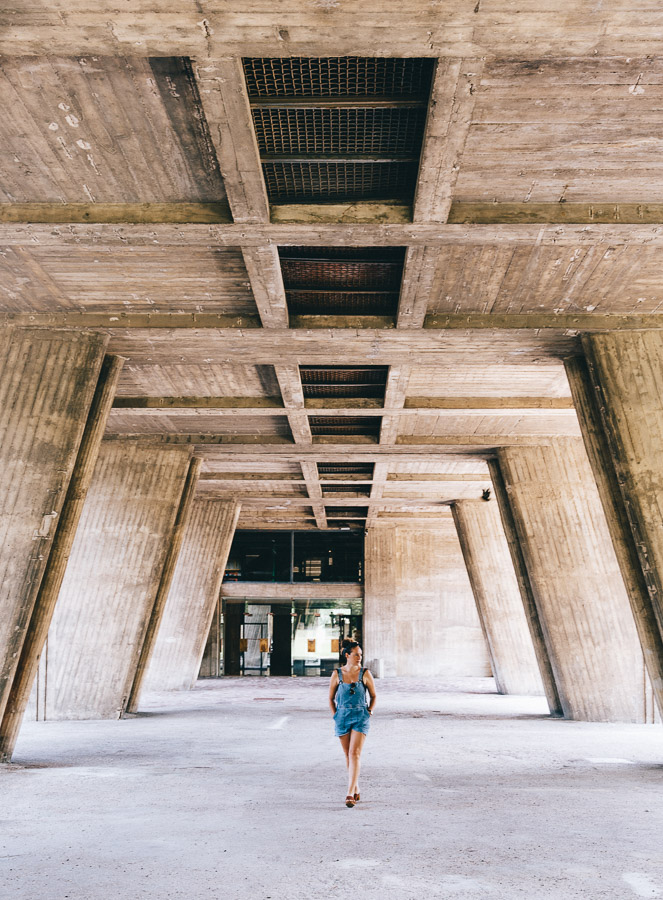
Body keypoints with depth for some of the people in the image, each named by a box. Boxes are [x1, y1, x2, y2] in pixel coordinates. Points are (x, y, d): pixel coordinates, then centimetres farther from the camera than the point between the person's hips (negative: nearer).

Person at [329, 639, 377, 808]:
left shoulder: (365, 674, -3)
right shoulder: (337, 674, -2)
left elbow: (373, 696, 9)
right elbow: (331, 698, 9)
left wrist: (369, 712, 2)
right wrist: (336, 716, 3)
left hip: (361, 717, -2)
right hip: (342, 716, 2)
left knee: (354, 754, -12)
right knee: (348, 755, 11)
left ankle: (350, 793, -12)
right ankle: (356, 789, 27)